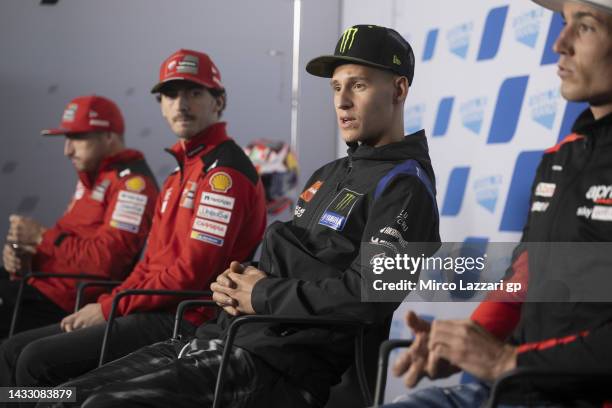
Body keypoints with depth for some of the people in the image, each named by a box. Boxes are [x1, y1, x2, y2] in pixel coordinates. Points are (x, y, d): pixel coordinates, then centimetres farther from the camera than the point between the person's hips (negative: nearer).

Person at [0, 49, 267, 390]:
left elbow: (191, 273, -19)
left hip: (185, 322, -10)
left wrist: (109, 307, -11)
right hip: (155, 312, 10)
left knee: (38, 361, -20)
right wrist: (101, 307, 5)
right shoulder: (181, 175, 22)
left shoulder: (224, 173, -11)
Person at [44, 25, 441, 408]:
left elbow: (367, 294, -21)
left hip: (282, 364, -9)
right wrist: (239, 282, 5)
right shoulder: (329, 175, 23)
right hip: (222, 338, 9)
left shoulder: (403, 186, -7)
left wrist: (262, 295, -10)